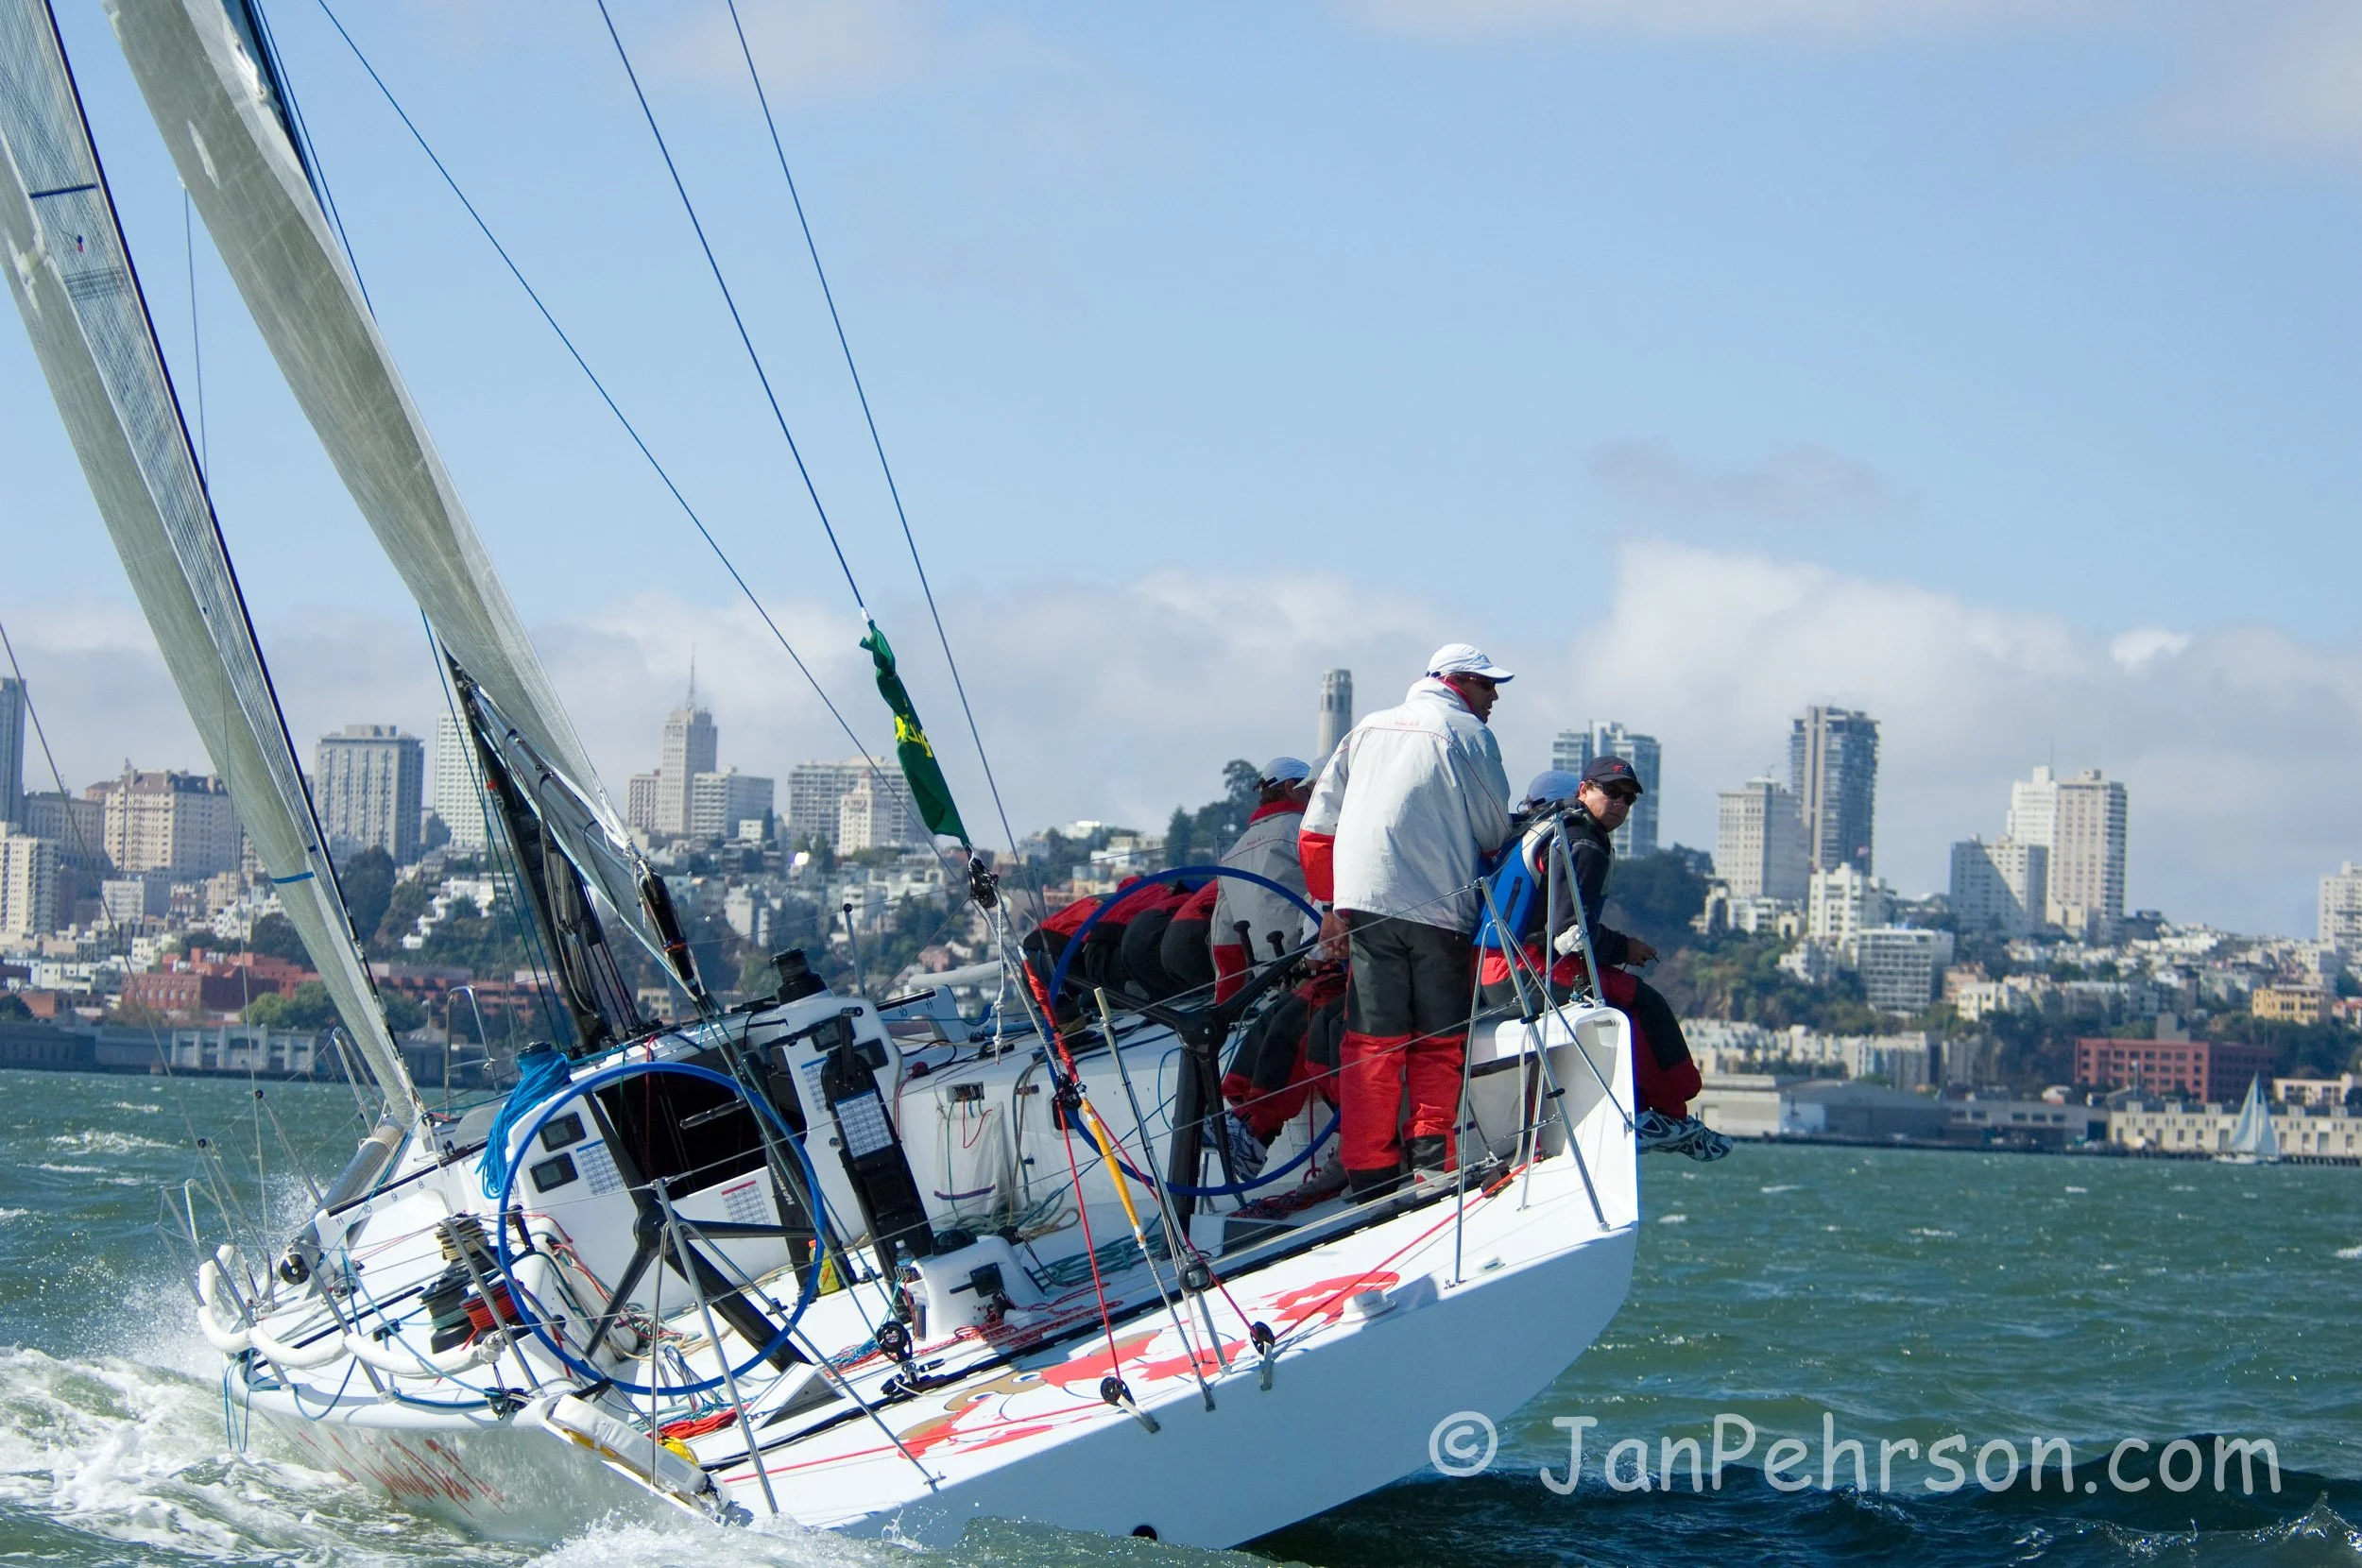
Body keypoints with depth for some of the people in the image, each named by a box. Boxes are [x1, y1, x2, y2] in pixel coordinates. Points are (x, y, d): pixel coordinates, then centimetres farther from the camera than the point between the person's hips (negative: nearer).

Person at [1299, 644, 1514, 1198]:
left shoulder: (1368, 730, 17)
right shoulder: (1469, 735, 2)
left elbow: (1317, 828, 16)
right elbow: (1494, 831, 2)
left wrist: (1333, 903, 21)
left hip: (1365, 903, 4)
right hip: (1439, 906, -4)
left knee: (1372, 1042, 4)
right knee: (1440, 1042, 8)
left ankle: (1369, 1172, 0)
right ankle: (1430, 1148, -3)